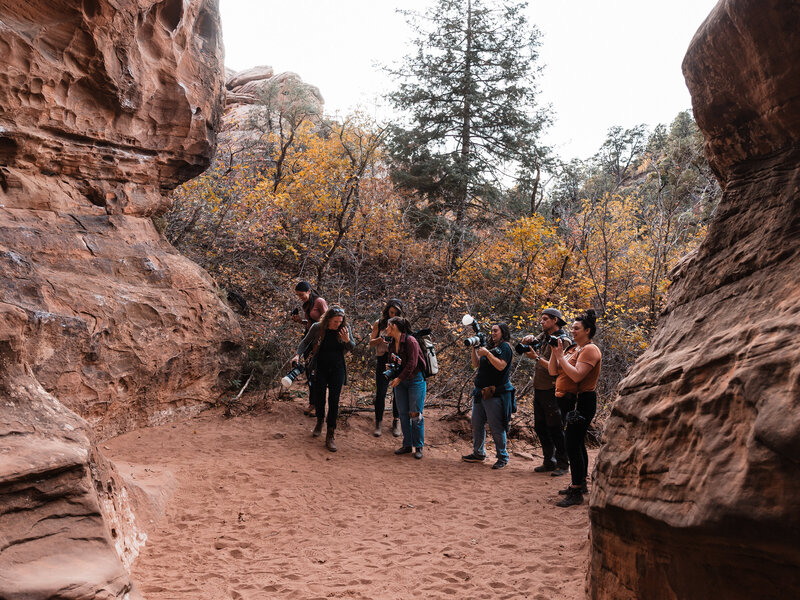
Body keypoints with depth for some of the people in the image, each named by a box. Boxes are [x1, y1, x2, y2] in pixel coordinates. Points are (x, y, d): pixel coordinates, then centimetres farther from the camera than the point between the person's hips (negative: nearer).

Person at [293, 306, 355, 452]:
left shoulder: (345, 328, -5)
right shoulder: (317, 328, -8)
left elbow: (352, 347, 2)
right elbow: (305, 342, 5)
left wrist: (347, 340, -20)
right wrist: (298, 355, -10)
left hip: (337, 370, 0)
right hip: (320, 369, 0)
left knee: (334, 401, -4)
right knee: (318, 397, 8)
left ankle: (330, 436, 0)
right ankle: (319, 421, 41)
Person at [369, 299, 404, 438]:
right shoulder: (379, 324, 4)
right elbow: (371, 342, 1)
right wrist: (379, 340, -20)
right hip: (383, 361, -1)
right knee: (380, 393, -2)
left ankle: (396, 422, 18)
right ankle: (378, 423, 9)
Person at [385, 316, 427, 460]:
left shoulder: (410, 341, -14)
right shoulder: (392, 344, 10)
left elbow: (412, 363, -18)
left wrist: (399, 378, -18)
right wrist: (390, 367, -2)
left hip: (415, 380, -7)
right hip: (400, 381, 7)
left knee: (415, 414, -6)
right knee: (403, 414, 6)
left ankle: (418, 447, 1)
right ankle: (407, 445, 14)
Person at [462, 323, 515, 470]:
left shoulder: (505, 347, -4)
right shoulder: (490, 346, 18)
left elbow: (501, 366, -18)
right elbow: (476, 364, 16)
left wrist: (487, 353, -19)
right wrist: (473, 349, 5)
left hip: (495, 393, -8)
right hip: (480, 392, 8)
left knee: (496, 427, -6)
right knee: (477, 424, 13)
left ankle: (503, 458, 3)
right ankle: (478, 453, 25)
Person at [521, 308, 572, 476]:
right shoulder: (544, 336, 11)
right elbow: (529, 344, 20)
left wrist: (536, 357, -24)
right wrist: (529, 339, -2)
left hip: (551, 391, -9)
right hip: (539, 389, 9)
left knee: (555, 429, -2)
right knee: (540, 427, 14)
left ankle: (562, 464, 8)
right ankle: (549, 462, 24)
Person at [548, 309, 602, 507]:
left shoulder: (590, 350, -12)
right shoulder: (573, 349, 16)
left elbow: (577, 375, -26)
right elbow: (553, 371, 11)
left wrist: (561, 355, -20)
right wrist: (555, 351, 0)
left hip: (582, 402, -10)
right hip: (571, 401, 10)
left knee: (573, 445, -11)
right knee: (577, 444, 18)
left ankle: (577, 493, -7)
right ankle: (580, 484, 30)